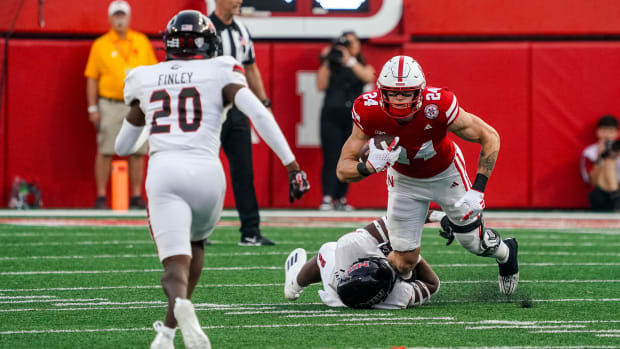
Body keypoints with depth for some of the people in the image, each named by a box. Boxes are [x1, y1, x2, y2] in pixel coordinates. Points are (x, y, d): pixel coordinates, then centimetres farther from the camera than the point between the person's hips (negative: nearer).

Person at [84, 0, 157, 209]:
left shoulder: (142, 42, 10)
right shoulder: (100, 45, 2)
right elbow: (92, 78, 2)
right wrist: (92, 108, -3)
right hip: (110, 104, -3)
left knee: (138, 152, 4)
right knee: (105, 152, -4)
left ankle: (136, 197, 10)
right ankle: (101, 197, 1)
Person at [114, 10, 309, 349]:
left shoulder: (144, 79, 20)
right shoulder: (219, 72, 12)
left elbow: (123, 146, 30)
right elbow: (259, 114, -3)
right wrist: (292, 165, -4)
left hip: (164, 171, 0)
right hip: (206, 172, 0)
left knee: (176, 263, -6)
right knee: (195, 243, 29)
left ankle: (180, 304, -42)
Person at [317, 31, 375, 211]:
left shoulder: (363, 67, 14)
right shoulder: (332, 66, 9)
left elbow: (369, 77, -9)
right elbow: (321, 86, -4)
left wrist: (350, 60, -14)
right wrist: (326, 62, -6)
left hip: (354, 117, 2)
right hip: (332, 115, -2)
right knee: (330, 157, -12)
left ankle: (341, 199, 9)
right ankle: (327, 198, -18)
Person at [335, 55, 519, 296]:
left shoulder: (437, 107, -37)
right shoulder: (370, 112, -32)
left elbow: (490, 137, -22)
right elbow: (343, 170, -25)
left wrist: (478, 189, -26)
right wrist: (370, 166, -47)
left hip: (445, 174, -1)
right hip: (404, 179, 1)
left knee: (475, 243, 9)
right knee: (404, 262, -6)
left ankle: (506, 252, 46)